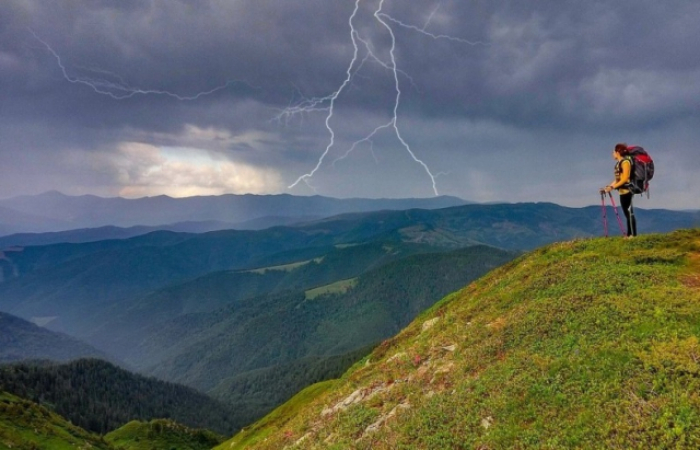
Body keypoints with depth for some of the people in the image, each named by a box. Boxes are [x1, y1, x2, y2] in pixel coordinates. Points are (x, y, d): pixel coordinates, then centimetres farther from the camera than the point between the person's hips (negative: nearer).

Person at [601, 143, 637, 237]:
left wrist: (612, 187, -19)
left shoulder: (625, 161, -9)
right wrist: (608, 187, 12)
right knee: (627, 213, 8)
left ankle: (633, 234, -8)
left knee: (629, 212, -9)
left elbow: (625, 178, -15)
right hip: (622, 191, 9)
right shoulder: (618, 163, 16)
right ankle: (628, 234, 10)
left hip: (626, 190, -9)